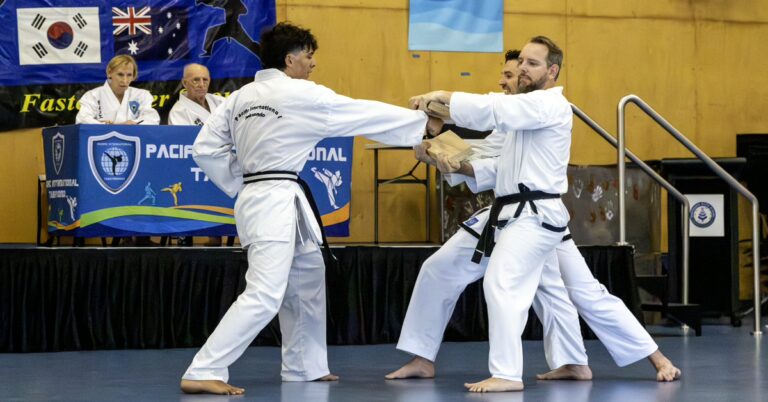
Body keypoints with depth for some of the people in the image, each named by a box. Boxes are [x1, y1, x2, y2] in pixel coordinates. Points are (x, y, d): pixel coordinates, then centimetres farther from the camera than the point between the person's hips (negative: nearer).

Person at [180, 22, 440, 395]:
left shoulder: (240, 97, 11)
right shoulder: (302, 95, -10)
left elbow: (205, 148, 10)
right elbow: (365, 114, -3)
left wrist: (240, 185, 15)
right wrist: (423, 121, 8)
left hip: (255, 197, 10)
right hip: (276, 202, -10)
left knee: (307, 282, 23)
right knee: (263, 296, -13)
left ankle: (305, 366, 33)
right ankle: (202, 373, -19)